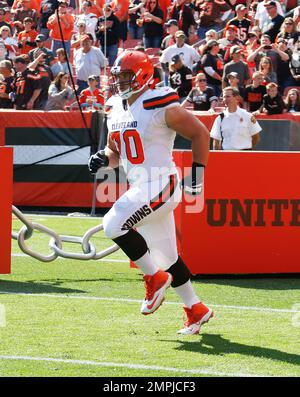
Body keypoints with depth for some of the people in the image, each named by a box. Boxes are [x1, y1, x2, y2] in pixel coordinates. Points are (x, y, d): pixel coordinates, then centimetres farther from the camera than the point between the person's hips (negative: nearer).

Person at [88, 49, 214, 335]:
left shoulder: (160, 106, -13)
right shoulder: (116, 109, 11)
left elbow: (200, 133, -7)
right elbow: (115, 151, 23)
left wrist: (197, 173, -8)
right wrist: (102, 159, 1)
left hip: (160, 185, -8)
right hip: (139, 188, 8)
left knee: (114, 225, -23)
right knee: (166, 257, 12)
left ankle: (155, 278, -7)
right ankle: (196, 310, 24)